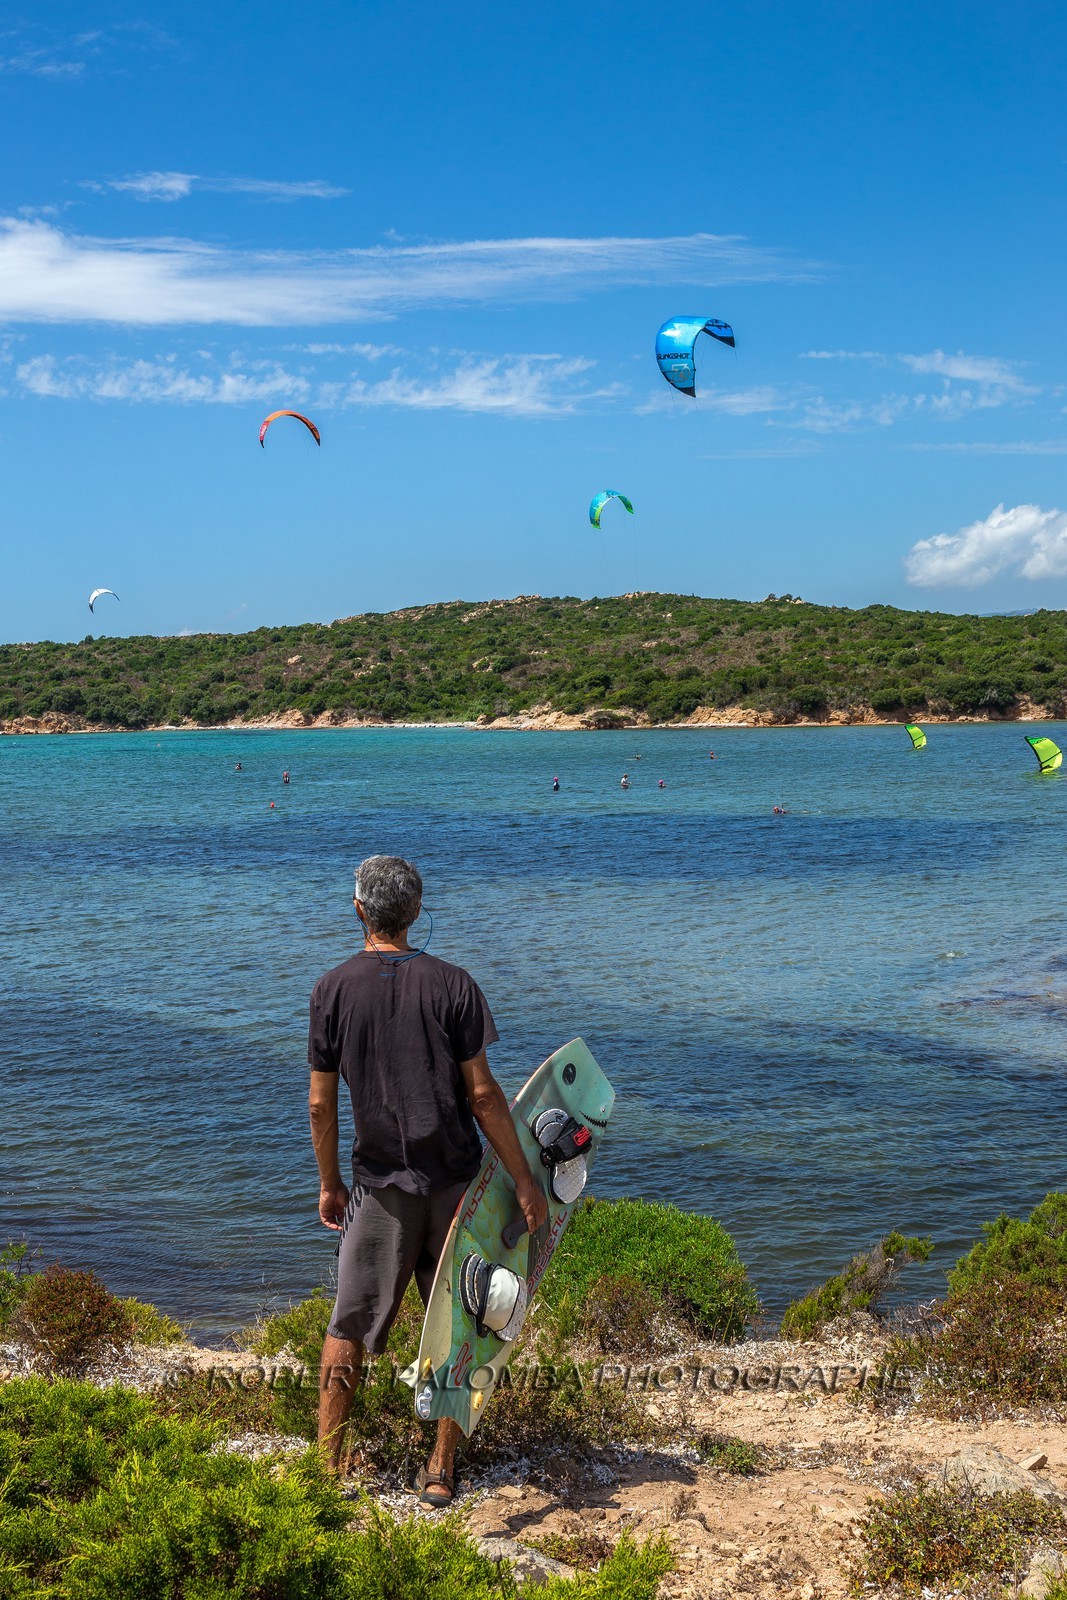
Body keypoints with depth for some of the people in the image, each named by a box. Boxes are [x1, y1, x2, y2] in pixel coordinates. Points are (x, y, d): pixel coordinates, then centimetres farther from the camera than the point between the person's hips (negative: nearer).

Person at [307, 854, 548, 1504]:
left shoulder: (334, 989, -4)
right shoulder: (452, 984, -6)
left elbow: (321, 1103, -1)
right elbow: (483, 1093, -9)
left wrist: (329, 1184, 13)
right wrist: (525, 1180, -3)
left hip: (380, 1185, 0)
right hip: (456, 1180, 0)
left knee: (348, 1330, 11)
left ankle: (327, 1467, 16)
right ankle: (441, 1471, 14)